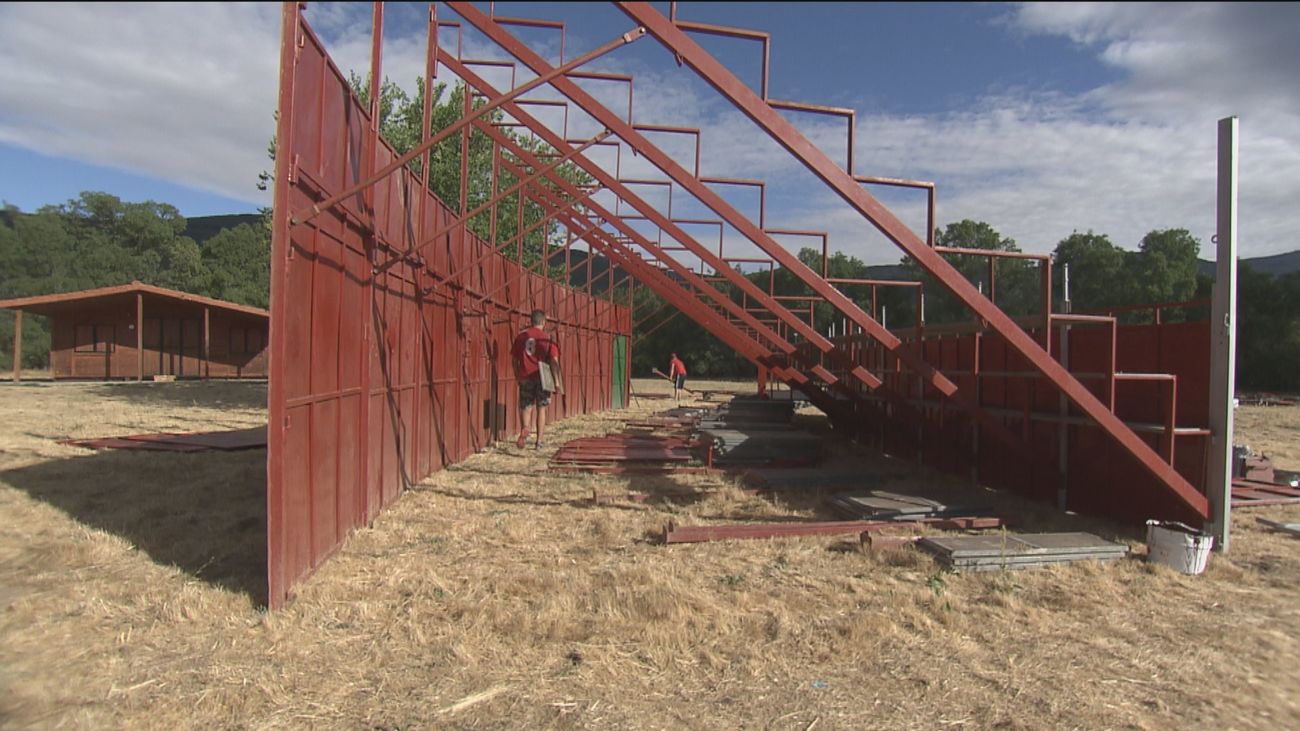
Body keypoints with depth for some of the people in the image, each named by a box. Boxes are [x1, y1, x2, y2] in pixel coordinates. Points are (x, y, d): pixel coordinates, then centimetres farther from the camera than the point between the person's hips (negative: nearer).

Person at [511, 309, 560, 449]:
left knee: (525, 407, 10)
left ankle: (524, 428, -20)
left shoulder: (521, 336, 4)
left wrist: (518, 376, 18)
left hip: (525, 377, 1)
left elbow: (514, 359, 7)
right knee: (541, 408, 11)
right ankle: (539, 441, 12)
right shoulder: (547, 338, -4)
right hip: (542, 377, -1)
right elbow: (554, 359, -10)